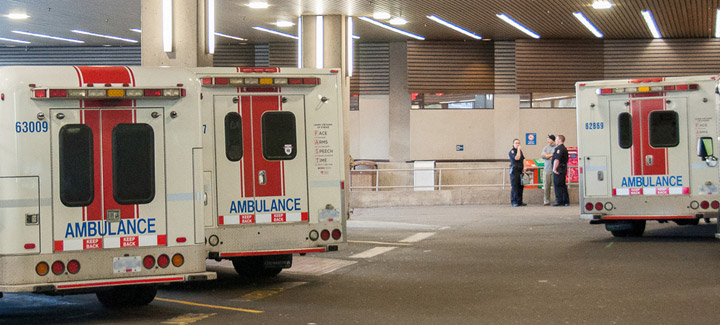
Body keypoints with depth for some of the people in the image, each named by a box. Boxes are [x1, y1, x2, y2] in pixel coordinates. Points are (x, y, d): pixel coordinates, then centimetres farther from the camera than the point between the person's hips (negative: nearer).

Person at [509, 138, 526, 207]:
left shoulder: (520, 151, 18)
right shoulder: (512, 151, -4)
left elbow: (523, 159, 20)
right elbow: (517, 158, -19)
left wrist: (524, 168, 8)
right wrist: (518, 149, -13)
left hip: (520, 170, 7)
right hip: (514, 170, -7)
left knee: (520, 186, 5)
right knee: (514, 186, -9)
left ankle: (519, 201, 10)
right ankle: (514, 202, -8)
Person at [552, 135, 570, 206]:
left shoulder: (559, 148, -13)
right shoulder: (564, 148, 19)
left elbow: (557, 159, -21)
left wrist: (554, 168, -21)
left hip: (558, 170, -10)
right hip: (564, 170, 10)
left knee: (558, 186, -8)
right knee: (563, 186, 12)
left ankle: (559, 201, -10)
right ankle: (566, 201, 14)